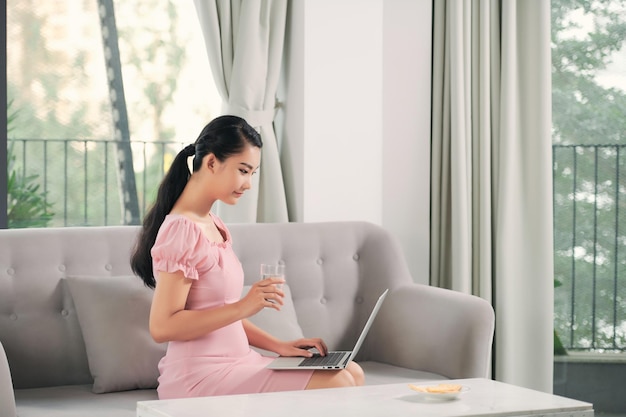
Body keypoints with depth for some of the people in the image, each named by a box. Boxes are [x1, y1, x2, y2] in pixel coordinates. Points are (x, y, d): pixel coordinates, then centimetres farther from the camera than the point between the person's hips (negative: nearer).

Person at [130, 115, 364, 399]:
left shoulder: (214, 226, 15)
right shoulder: (181, 230, -14)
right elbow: (162, 327, -20)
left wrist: (279, 346, 7)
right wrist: (244, 307, -24)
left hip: (233, 363, 9)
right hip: (200, 377, -9)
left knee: (351, 374, 2)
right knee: (337, 385, -17)